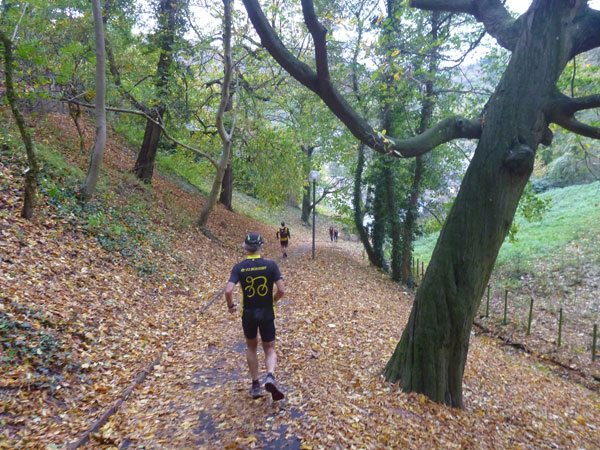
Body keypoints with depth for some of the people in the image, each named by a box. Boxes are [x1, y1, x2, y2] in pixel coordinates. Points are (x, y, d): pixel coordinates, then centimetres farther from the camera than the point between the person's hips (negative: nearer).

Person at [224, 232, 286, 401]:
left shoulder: (239, 267, -9)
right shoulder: (270, 265, -10)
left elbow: (228, 291, -19)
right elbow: (281, 290, -14)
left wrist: (231, 306, 0)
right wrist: (273, 301, 6)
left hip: (248, 313, 1)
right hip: (267, 313, -1)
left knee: (251, 347, 23)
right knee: (270, 349, 14)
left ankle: (255, 385, 24)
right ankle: (270, 376, -14)